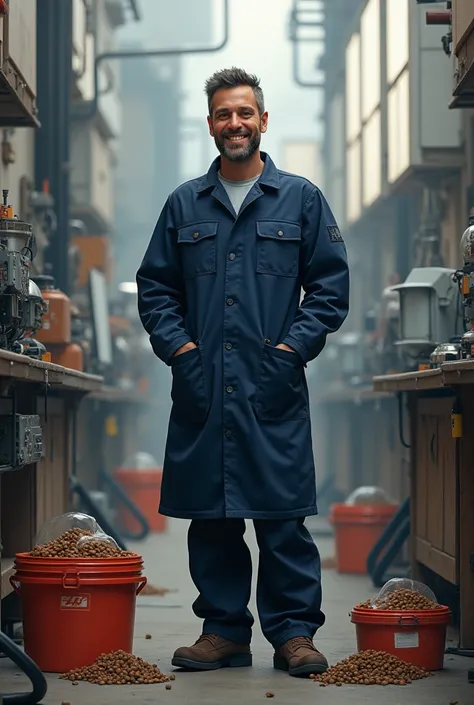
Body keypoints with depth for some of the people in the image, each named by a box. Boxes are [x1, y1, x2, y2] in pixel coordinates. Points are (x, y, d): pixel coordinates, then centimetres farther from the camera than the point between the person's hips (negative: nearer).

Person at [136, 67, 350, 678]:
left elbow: (331, 285, 6)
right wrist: (177, 345, 0)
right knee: (210, 514, 5)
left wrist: (292, 346, -5)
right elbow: (154, 285, 15)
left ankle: (293, 631, 6)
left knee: (283, 514, -2)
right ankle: (224, 628, 15)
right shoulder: (184, 205, 13)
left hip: (274, 386, -2)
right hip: (200, 386, 3)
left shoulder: (301, 199, 7)